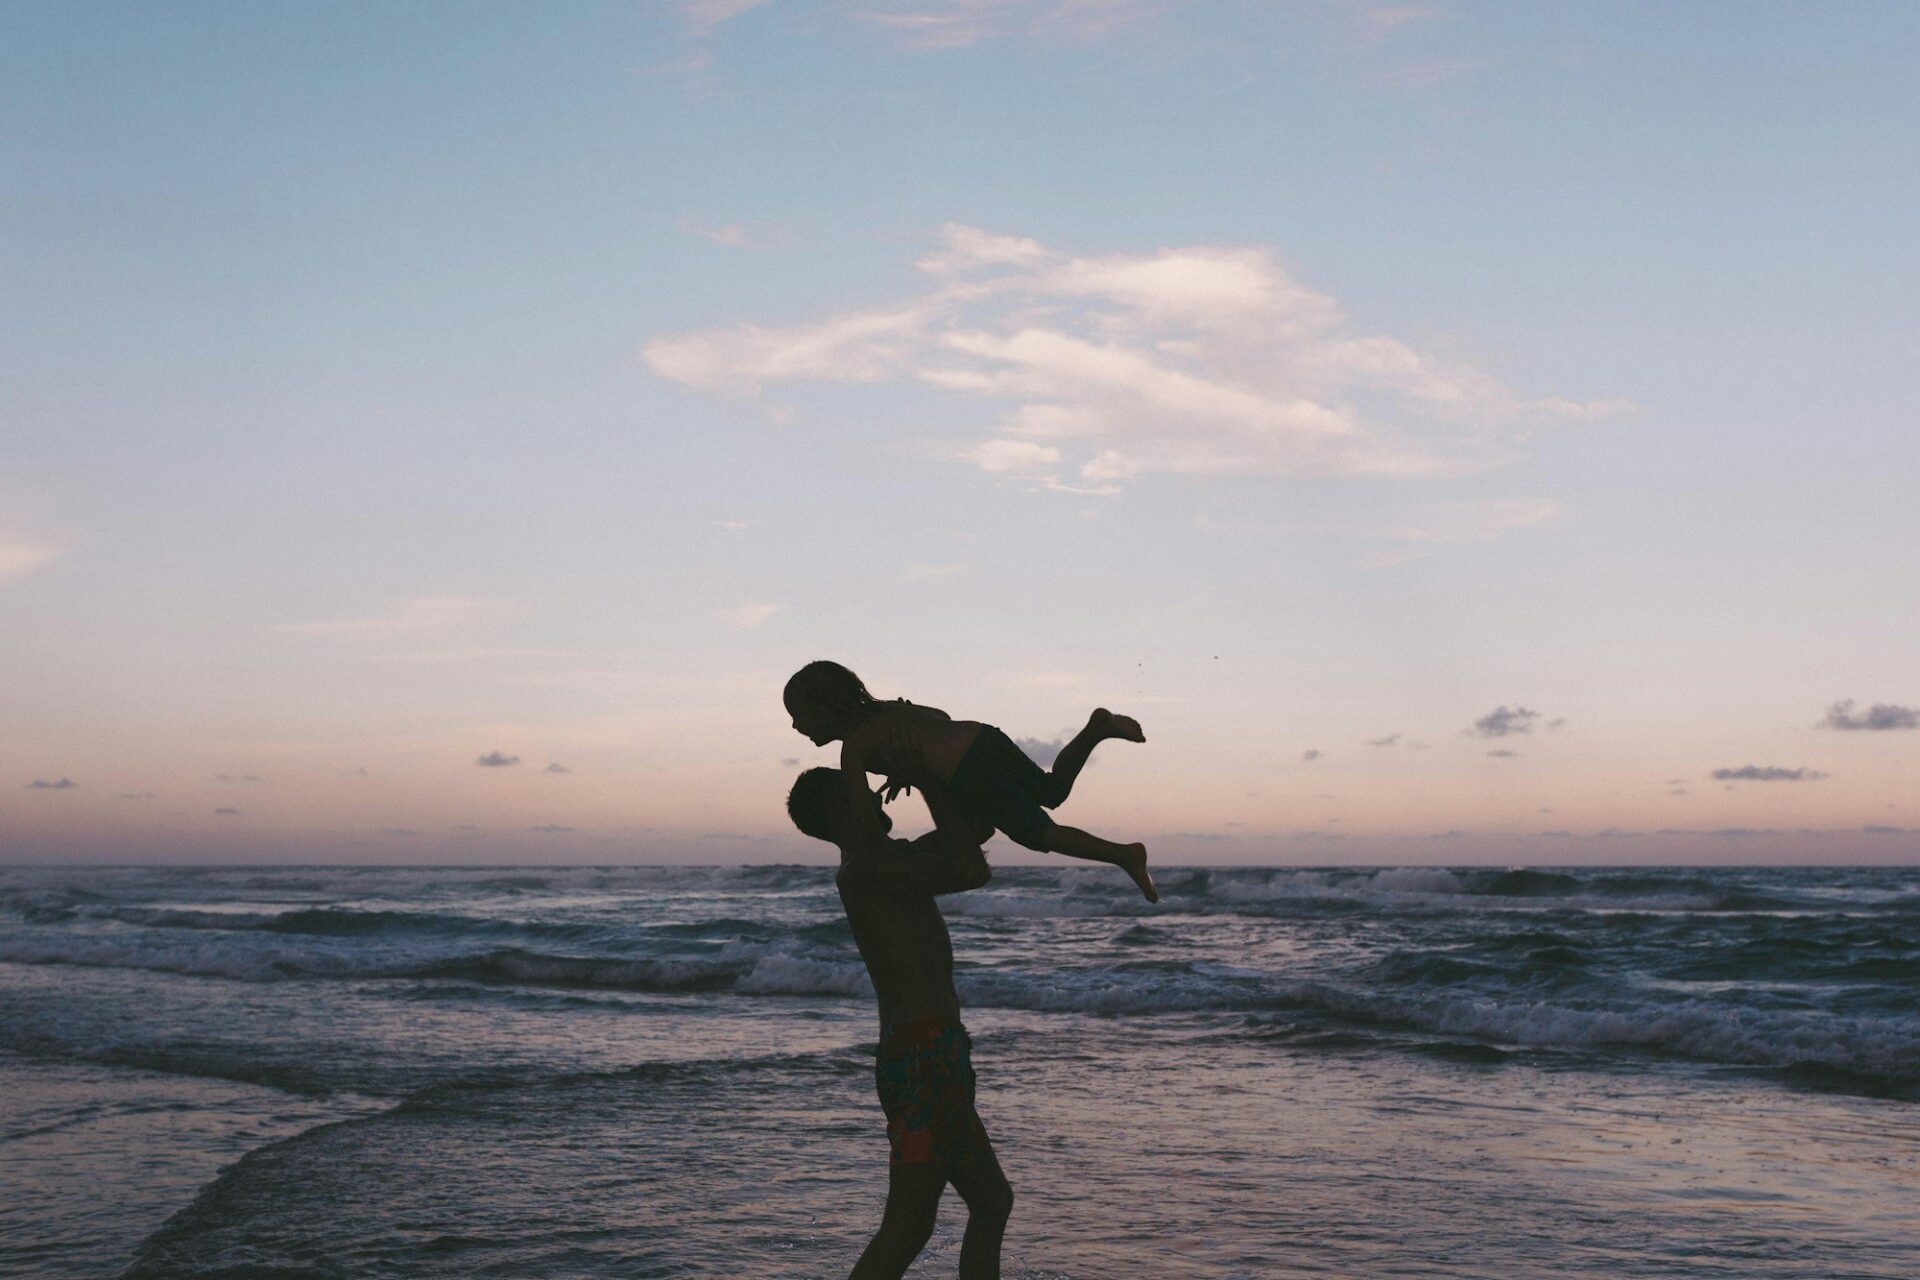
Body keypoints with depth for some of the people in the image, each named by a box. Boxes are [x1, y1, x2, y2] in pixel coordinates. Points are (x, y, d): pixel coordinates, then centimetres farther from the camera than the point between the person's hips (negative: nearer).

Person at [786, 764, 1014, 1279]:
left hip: (936, 1059, 10)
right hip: (924, 1061, -10)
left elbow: (978, 828, 26)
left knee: (992, 1204, 18)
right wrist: (931, 787, -11)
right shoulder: (864, 866, -13)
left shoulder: (894, 860, 17)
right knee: (905, 1233, -9)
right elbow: (973, 872, -21)